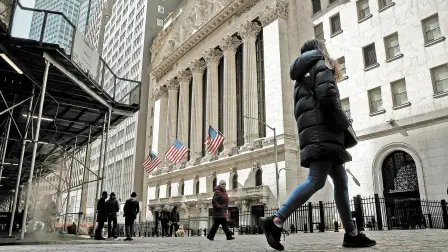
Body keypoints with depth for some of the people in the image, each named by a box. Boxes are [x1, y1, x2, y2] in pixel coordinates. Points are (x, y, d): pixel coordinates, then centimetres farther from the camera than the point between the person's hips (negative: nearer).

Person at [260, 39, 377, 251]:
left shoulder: (302, 77, 30)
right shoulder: (321, 64, 5)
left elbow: (300, 110, 22)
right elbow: (327, 96, -14)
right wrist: (344, 123, -4)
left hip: (315, 132, 9)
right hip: (322, 132, -9)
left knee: (341, 182, 7)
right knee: (316, 181, -18)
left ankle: (351, 234, 8)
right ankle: (275, 222, -23)